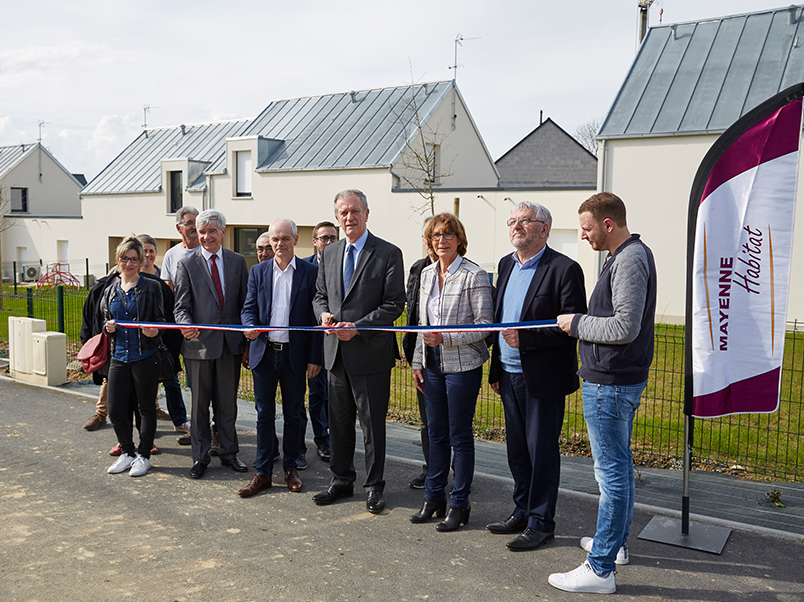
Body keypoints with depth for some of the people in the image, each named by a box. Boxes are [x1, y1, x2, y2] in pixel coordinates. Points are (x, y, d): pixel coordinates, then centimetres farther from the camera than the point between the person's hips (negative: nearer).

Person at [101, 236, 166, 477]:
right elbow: (105, 320, 19)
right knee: (115, 410, 5)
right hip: (119, 357, 4)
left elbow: (160, 320, 0)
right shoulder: (110, 291, 12)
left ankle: (143, 455, 19)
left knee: (146, 408, 5)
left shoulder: (151, 288, -1)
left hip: (145, 356, -4)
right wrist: (108, 327, -4)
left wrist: (153, 331, -22)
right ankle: (127, 452, 25)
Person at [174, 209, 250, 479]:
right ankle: (200, 457, 20)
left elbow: (245, 302, 8)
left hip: (231, 343, 2)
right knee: (200, 404, 7)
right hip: (200, 343, -2)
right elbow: (182, 306, -3)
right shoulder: (186, 264, 0)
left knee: (228, 402, 13)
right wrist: (186, 325, -25)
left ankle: (229, 453, 26)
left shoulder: (237, 261, 6)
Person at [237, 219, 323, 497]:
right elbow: (248, 308, 7)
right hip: (264, 352, 2)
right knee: (264, 414, 7)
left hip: (295, 356, -1)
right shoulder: (258, 271, 7)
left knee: (292, 414, 10)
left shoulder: (310, 272, -1)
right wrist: (250, 326, -17)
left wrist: (315, 357, -5)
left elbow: (316, 317, -2)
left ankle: (290, 468, 25)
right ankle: (262, 473, 16)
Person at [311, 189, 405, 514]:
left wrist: (357, 327, -18)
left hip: (370, 352, -5)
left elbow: (394, 304, -10)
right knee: (338, 422, 15)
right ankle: (341, 481, 29)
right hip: (336, 352, 6)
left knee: (373, 425, 4)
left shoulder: (388, 254, -7)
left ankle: (374, 487, 19)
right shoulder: (329, 254, 11)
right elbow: (320, 295, 18)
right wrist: (324, 313, -5)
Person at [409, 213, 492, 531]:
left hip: (462, 365, -6)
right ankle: (434, 497, 26)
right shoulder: (427, 274, 10)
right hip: (433, 365, 6)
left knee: (460, 436, 3)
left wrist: (446, 338, -21)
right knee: (436, 433, 13)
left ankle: (460, 505, 15)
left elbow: (485, 325, -12)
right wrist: (417, 362, 12)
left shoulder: (475, 276, -10)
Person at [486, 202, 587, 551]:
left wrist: (525, 339, -22)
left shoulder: (564, 269, -12)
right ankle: (522, 512, 32)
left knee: (542, 452, 4)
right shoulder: (506, 265, 11)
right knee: (517, 450, 17)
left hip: (543, 378, -7)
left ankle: (541, 523, 18)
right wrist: (496, 370, 15)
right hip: (510, 375, 7)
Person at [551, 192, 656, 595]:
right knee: (618, 466, 20)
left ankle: (601, 569, 4)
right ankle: (616, 542, 36)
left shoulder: (630, 260, -18)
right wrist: (582, 322, 8)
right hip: (618, 379, 11)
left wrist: (577, 323, -13)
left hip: (610, 384, -11)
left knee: (612, 473, -4)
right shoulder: (630, 254, 14)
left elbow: (625, 327, -25)